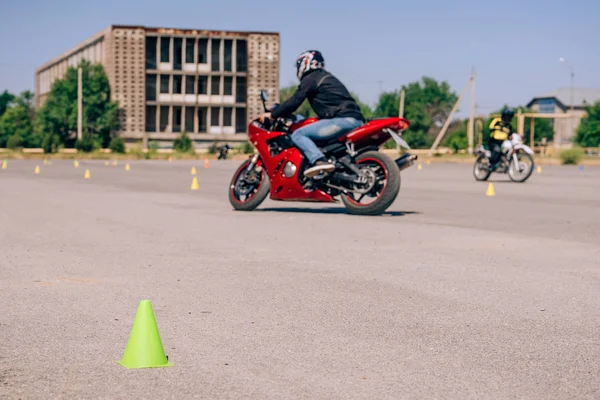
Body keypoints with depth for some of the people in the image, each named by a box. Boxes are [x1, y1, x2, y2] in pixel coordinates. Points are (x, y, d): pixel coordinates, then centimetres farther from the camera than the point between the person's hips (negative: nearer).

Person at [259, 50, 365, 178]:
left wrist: (272, 114, 6)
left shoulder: (310, 79, 2)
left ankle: (319, 161, -33)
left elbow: (295, 101, -3)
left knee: (297, 135, -12)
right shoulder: (327, 77, 30)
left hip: (342, 119, -10)